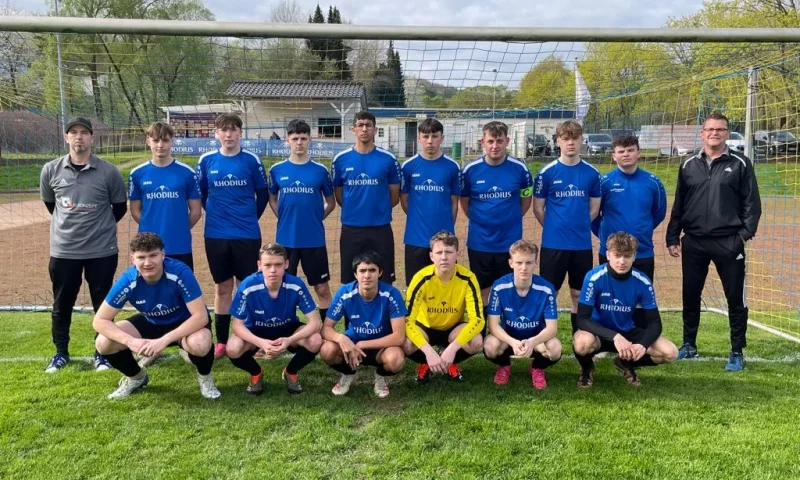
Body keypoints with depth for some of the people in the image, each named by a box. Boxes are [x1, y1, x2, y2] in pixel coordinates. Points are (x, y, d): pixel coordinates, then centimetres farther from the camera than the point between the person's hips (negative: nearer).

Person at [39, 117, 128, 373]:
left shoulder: (108, 172, -8)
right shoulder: (51, 170, -2)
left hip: (102, 251, -2)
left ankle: (102, 353, 23)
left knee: (103, 304, 8)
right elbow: (50, 204, 14)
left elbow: (120, 207, 5)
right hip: (63, 250, 2)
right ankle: (61, 352, 30)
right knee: (62, 304, 12)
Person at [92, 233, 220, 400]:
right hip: (151, 323, 4)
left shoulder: (180, 272, -32)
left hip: (184, 323, -3)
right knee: (103, 343, -17)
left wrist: (164, 340, -41)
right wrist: (131, 341, -35)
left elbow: (201, 316, -32)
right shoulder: (127, 281, -23)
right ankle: (136, 377, 15)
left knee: (199, 344, -38)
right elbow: (99, 321, -18)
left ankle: (204, 376, 0)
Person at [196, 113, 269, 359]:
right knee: (222, 288, 10)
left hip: (247, 235, -1)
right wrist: (215, 214, 13)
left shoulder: (251, 160, -3)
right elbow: (200, 194, 12)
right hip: (216, 235, 2)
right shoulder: (206, 161, 1)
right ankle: (221, 341, 19)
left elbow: (263, 194, 5)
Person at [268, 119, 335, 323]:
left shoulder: (320, 170, -1)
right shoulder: (277, 170, 2)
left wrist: (314, 220, 1)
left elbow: (330, 202, 9)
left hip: (314, 239, -1)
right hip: (285, 239, 1)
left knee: (322, 289, 5)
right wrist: (285, 220, 5)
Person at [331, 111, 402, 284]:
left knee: (383, 281, 6)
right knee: (350, 281, 10)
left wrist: (379, 211, 5)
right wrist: (354, 211, 8)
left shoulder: (388, 159, -1)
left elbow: (394, 196, 5)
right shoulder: (341, 160, 1)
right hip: (351, 229, 1)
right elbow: (338, 195, 10)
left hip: (380, 228, -1)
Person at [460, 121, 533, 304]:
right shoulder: (470, 169, -5)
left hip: (510, 242, 0)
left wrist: (510, 220, 5)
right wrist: (480, 221, 5)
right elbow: (464, 202, 8)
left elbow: (526, 200, 9)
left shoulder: (520, 168, -6)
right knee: (481, 291, 12)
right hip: (479, 243, 0)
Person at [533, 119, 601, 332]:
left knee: (579, 295, 11)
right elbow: (538, 208, 2)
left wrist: (579, 227, 9)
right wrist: (555, 228, 5)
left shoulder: (592, 173, 2)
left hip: (582, 244, 2)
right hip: (553, 244, -2)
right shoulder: (547, 172, -4)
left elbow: (594, 208, 11)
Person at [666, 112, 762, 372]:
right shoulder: (689, 165, 9)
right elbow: (678, 205, 12)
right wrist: (673, 237, 8)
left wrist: (746, 232, -11)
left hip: (728, 242, -3)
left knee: (735, 298, 2)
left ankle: (737, 353, 15)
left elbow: (752, 203, 0)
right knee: (690, 296, 10)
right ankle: (689, 345, 26)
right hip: (694, 242, 3)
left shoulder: (740, 164, 1)